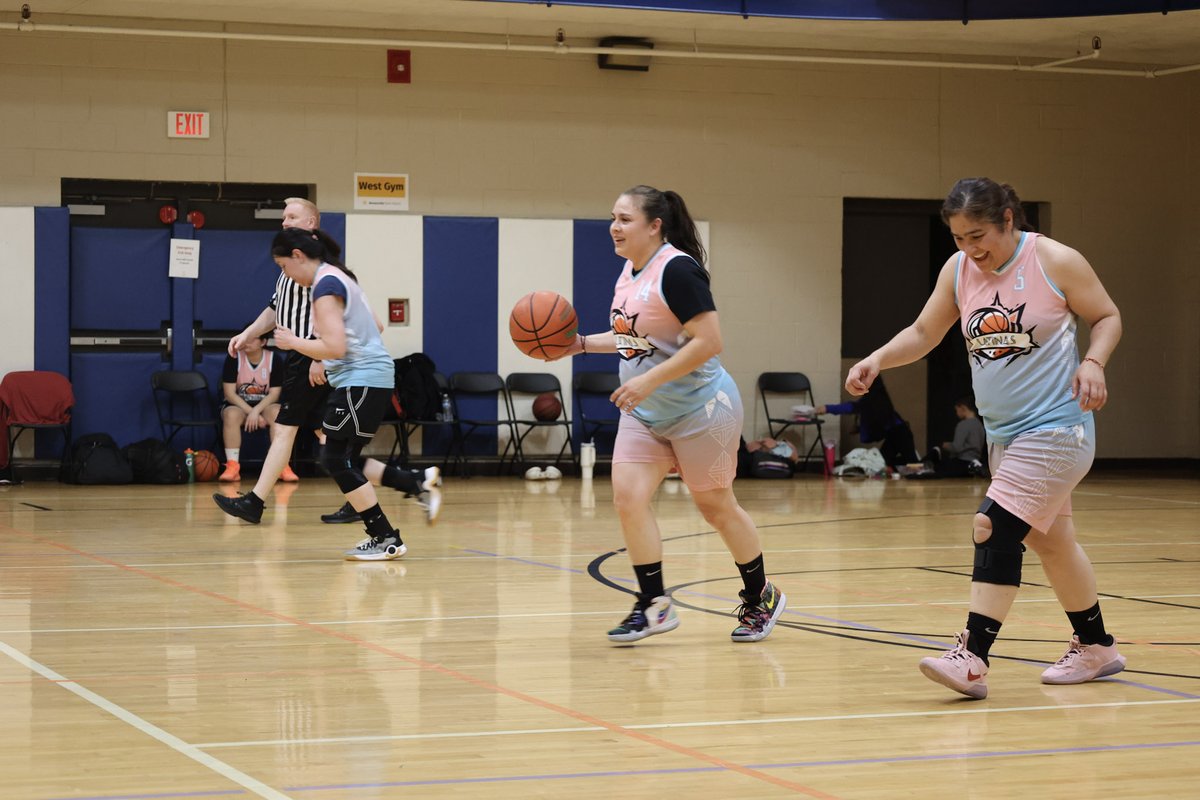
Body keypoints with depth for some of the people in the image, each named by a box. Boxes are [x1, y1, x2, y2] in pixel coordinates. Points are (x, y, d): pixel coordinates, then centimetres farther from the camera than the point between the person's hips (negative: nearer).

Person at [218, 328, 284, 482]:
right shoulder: (233, 358, -9)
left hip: (264, 404, 0)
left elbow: (274, 393, -9)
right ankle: (232, 466, -36)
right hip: (238, 404, 0)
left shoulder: (275, 360, -7)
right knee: (231, 415, -35)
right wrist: (250, 412, -21)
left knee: (278, 413, -33)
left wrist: (256, 411, -24)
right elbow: (229, 393, -11)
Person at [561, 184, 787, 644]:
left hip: (700, 409, -8)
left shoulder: (677, 270, -21)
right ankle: (654, 606, 1)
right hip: (645, 415, 8)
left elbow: (708, 341, -26)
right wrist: (581, 344, 9)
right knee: (627, 497, -8)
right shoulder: (629, 273, 6)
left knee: (716, 507, 5)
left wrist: (649, 380, -28)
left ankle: (761, 599, 26)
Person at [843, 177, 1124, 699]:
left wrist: (1092, 362, -20)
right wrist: (877, 360, -8)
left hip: (1055, 427, -7)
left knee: (995, 528, -18)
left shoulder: (1055, 261, -11)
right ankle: (1096, 648, 32)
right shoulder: (958, 270, 2)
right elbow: (923, 333, 9)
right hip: (1003, 432, 7)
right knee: (1049, 539, 16)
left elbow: (1107, 317, -2)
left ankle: (972, 659, -20)